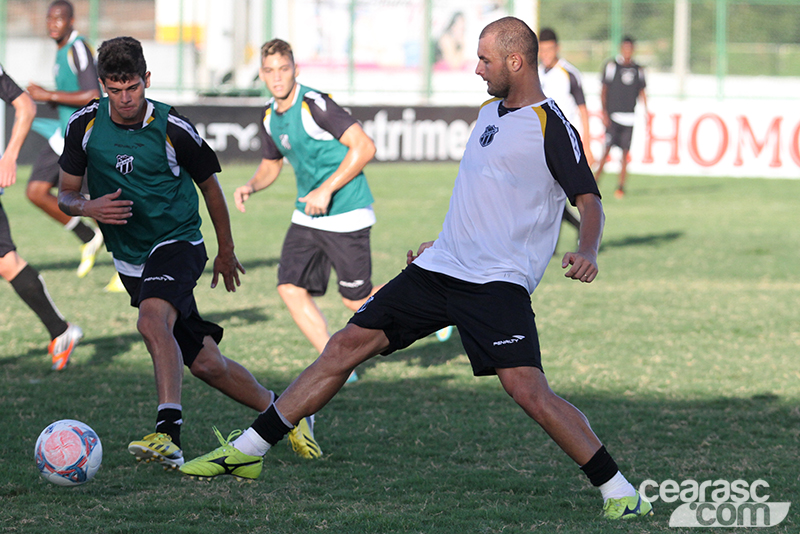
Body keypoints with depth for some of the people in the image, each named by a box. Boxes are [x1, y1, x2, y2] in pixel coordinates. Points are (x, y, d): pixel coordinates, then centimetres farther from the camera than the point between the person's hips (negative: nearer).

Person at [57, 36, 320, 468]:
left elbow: (209, 184, 4)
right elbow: (65, 195, 6)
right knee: (204, 363, 4)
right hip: (131, 261, 4)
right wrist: (88, 207, -18)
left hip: (178, 242, -4)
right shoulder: (85, 124, -4)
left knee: (152, 318, -35)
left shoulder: (173, 128, -12)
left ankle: (169, 435, -44)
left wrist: (226, 251, 14)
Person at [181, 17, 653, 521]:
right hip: (440, 270, 8)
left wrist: (586, 252, -33)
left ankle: (619, 492, -13)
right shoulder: (490, 112, 17)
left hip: (499, 284, -8)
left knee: (527, 388, -24)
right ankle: (249, 450, 11)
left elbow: (589, 199, -14)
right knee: (346, 346, 4)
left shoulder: (551, 126, -8)